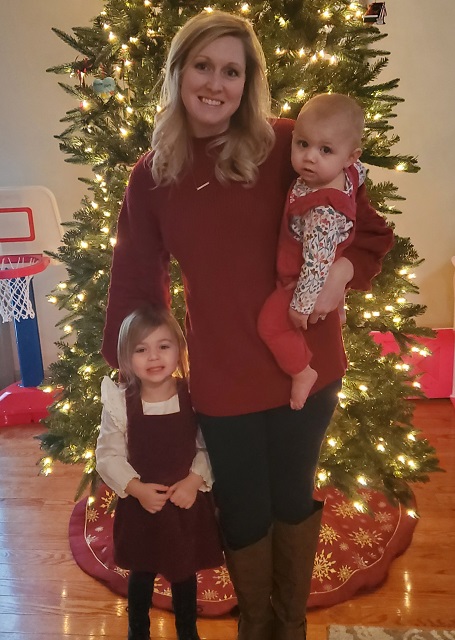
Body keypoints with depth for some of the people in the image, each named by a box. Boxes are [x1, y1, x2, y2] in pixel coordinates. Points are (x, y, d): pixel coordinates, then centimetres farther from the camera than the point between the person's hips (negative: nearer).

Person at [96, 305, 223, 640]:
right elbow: (108, 455, -9)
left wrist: (195, 480, -19)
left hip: (188, 503, 0)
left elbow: (208, 447, -6)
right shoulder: (119, 403, -14)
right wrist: (136, 488, -20)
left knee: (185, 574, 21)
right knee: (141, 576, 21)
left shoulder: (194, 397, -12)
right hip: (141, 506, 0)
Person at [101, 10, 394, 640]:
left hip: (305, 367, 0)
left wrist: (343, 269, -21)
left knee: (293, 496, 19)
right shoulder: (151, 175, -2)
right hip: (221, 381, 1)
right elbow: (137, 281, 3)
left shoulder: (288, 145, -8)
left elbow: (370, 228, -1)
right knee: (243, 515, 16)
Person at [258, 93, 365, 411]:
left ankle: (302, 372, 13)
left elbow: (317, 263, -37)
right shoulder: (347, 173, -15)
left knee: (272, 322, -4)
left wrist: (301, 305, -27)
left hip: (305, 280, -9)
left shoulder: (323, 211, -41)